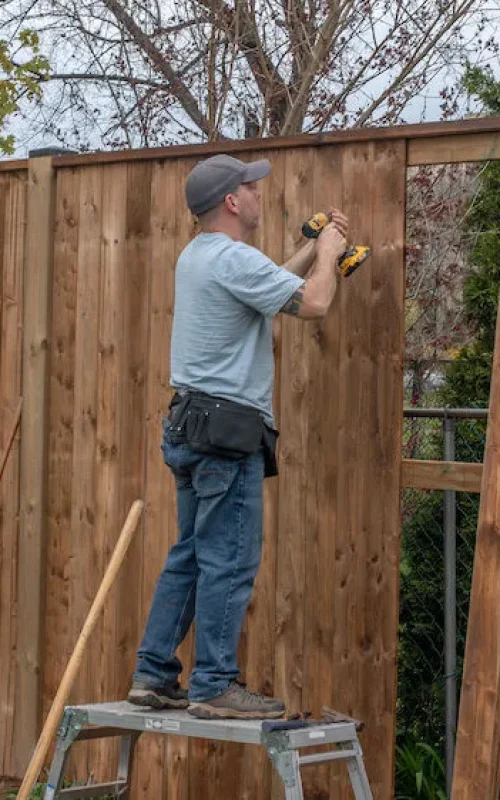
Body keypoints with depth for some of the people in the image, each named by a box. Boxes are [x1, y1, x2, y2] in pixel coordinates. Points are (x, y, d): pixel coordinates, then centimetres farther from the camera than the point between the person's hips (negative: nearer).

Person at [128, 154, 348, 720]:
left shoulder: (197, 257, 17)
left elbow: (267, 285, 30)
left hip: (191, 426, 10)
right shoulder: (233, 259, -15)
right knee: (230, 562, -7)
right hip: (229, 428, -10)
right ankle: (214, 686, -5)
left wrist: (313, 250, 25)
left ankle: (153, 676, 14)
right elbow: (312, 303, -18)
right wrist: (327, 254, -1)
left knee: (189, 556, 13)